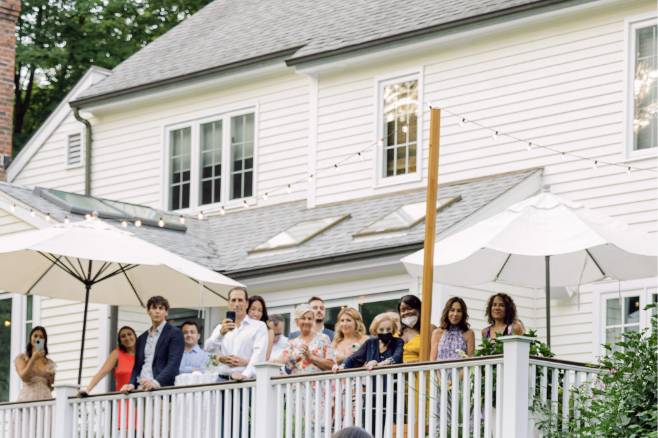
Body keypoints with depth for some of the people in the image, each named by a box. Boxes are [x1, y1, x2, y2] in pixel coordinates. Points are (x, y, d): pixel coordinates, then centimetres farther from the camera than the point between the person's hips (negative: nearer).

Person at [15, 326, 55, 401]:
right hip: (28, 397, -2)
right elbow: (23, 377, -7)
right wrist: (34, 358, -9)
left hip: (44, 397, 2)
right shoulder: (21, 358, 9)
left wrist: (50, 378, -3)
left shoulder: (49, 363, 14)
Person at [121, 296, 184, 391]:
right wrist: (132, 384, -2)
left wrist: (157, 382, -25)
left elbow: (173, 364, -9)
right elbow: (137, 366, 19)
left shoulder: (175, 333, 2)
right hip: (141, 389, 5)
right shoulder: (142, 338, 21)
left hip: (162, 387, -5)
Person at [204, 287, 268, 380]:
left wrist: (245, 374, -25)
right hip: (222, 379, 3)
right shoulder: (221, 327, 19)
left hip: (245, 380, -3)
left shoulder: (259, 326, 5)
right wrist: (221, 333, -14)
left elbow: (259, 354, -8)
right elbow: (208, 349, 5)